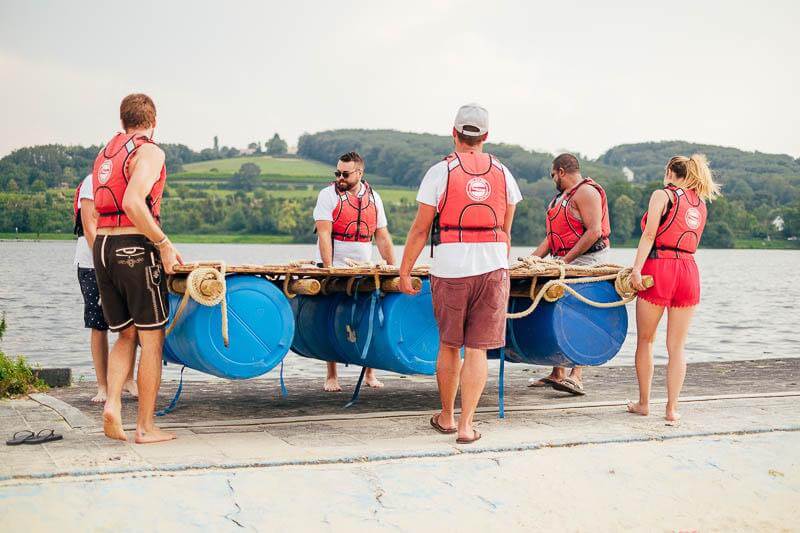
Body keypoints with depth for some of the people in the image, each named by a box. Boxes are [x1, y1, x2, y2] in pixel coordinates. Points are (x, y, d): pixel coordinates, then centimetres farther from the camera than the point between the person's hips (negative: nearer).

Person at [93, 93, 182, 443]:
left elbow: (102, 209, 15)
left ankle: (112, 404, -2)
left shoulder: (106, 152, 17)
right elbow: (133, 203, -22)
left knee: (126, 335, 17)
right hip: (135, 247, -7)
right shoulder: (149, 152, -7)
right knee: (152, 339, 1)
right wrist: (164, 243, -16)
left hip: (102, 247, 7)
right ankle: (145, 427, 4)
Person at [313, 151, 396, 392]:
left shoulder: (373, 198, 9)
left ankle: (369, 373, 13)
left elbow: (382, 236, 12)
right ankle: (331, 377, 5)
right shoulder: (328, 195, -2)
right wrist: (328, 269, -19)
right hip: (335, 269, -3)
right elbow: (323, 234, -11)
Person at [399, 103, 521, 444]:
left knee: (448, 346, 13)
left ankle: (446, 417, 26)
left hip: (450, 269, -2)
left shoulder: (440, 172, -3)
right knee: (477, 350, 4)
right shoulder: (502, 174, 8)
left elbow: (420, 229, -3)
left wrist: (404, 271, 3)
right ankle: (466, 425, 2)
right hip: (493, 268, 2)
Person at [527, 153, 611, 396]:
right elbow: (553, 235, 22)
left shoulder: (586, 192, -9)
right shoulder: (562, 196, 22)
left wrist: (566, 260, -20)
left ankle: (576, 377, -16)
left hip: (588, 260, -10)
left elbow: (594, 232, -19)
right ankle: (558, 373, 14)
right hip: (567, 262, 10)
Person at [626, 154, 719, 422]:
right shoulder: (701, 204, 19)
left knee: (645, 341, 10)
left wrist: (637, 268, -14)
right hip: (689, 270, 5)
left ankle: (643, 403, 15)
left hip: (659, 268, -5)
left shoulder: (662, 194, 2)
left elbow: (649, 234, -9)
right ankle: (672, 408, 6)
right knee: (676, 347, 7)